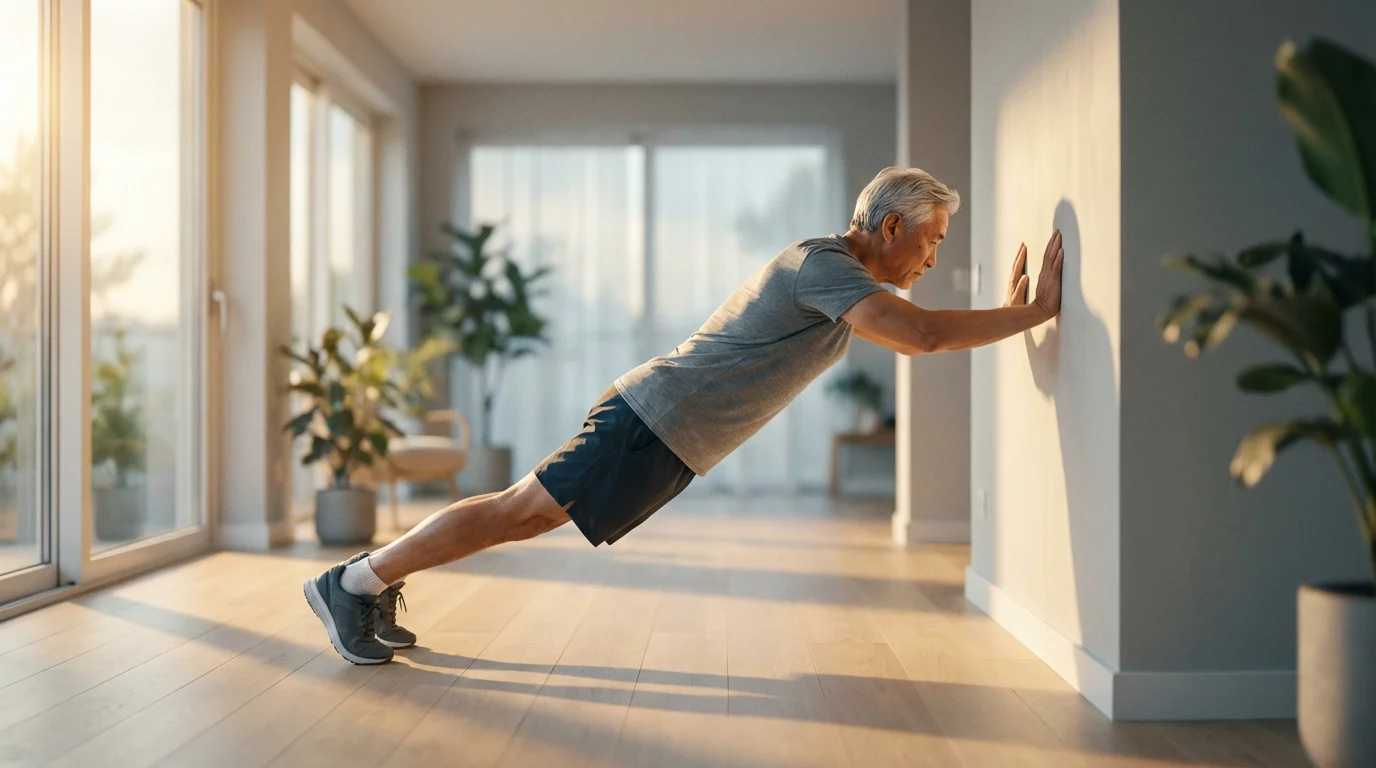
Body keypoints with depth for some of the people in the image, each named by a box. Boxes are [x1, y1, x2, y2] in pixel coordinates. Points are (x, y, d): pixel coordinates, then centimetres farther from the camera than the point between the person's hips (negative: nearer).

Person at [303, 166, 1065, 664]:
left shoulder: (837, 270, 17)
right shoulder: (823, 264, -15)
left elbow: (916, 334, 29)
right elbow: (918, 336, -27)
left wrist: (1005, 310, 21)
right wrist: (1035, 313, -18)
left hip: (669, 442, 9)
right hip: (657, 418, -9)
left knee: (527, 513, 11)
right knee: (520, 510, -7)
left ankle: (375, 579, 18)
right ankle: (352, 583, 2)